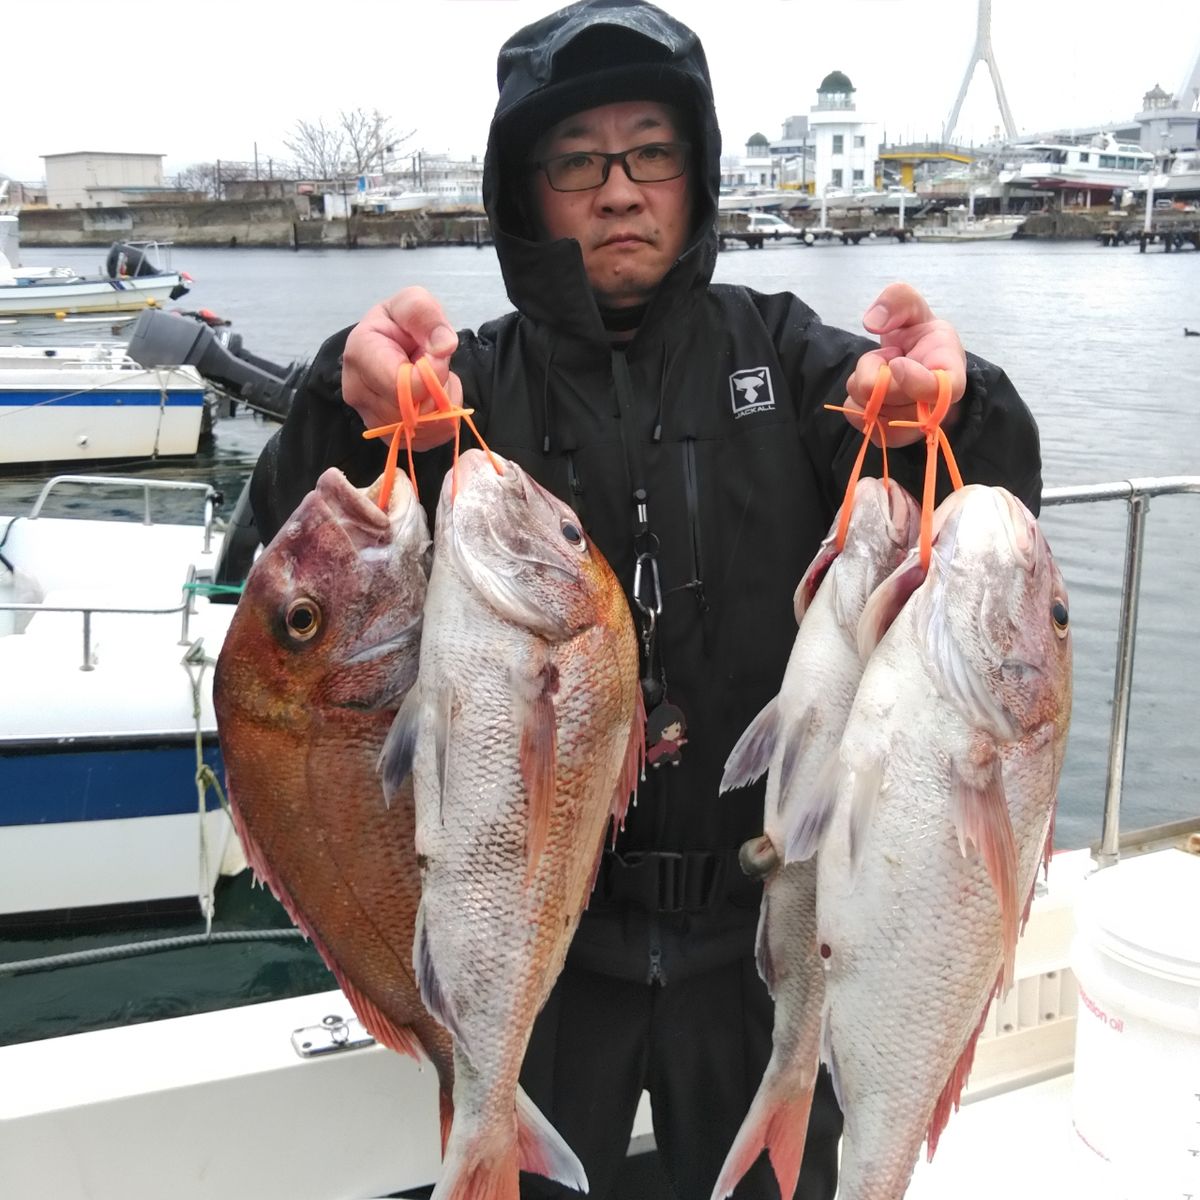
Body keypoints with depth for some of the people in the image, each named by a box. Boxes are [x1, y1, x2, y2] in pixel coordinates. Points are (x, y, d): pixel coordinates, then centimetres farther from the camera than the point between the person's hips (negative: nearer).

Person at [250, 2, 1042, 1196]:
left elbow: (988, 516, -13)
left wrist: (951, 408, -36)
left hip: (764, 919, 1)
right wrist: (353, 400, -38)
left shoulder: (777, 348, -2)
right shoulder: (479, 381, -3)